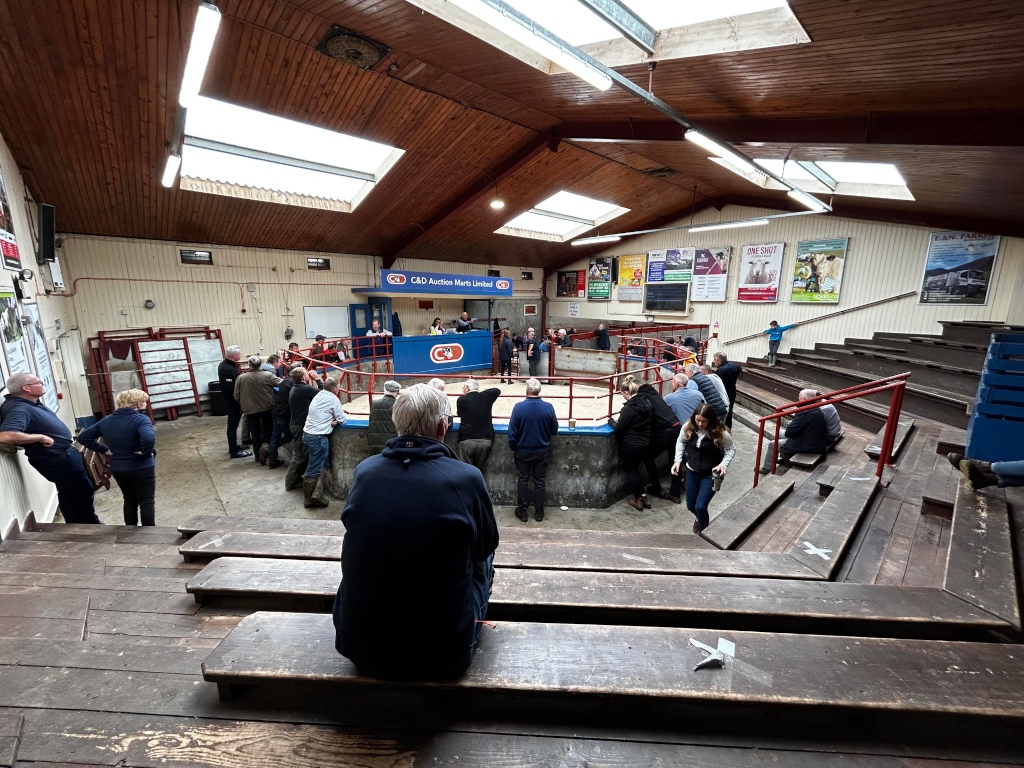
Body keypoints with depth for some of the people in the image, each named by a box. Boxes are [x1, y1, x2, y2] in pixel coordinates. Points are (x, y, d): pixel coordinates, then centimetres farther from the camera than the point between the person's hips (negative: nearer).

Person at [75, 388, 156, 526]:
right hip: (142, 468, -6)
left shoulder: (106, 420, 5)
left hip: (118, 469, 6)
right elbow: (149, 439, -37)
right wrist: (147, 452, -18)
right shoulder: (140, 419, -18)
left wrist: (104, 449, 10)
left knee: (130, 500, 21)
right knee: (147, 501, 4)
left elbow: (82, 437, 13)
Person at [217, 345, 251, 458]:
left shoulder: (225, 364, 6)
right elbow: (231, 389, -28)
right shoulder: (228, 369, -26)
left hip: (231, 399, 10)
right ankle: (234, 451, 7)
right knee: (233, 424, -2)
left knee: (233, 424, 19)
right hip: (232, 400, -10)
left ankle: (233, 446, 32)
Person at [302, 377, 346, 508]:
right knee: (314, 470, -1)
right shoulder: (333, 399, -9)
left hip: (308, 433, 9)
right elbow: (342, 419, -6)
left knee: (324, 464, 16)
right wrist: (335, 421, 12)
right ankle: (309, 500, 7)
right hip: (318, 437, -8)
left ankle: (315, 495, 19)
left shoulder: (318, 395, 14)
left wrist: (330, 421, 5)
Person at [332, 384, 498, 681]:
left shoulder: (363, 470, -9)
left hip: (359, 647, 3)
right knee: (482, 557, 20)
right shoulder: (466, 478, -18)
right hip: (441, 656, -2)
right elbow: (487, 544, 0)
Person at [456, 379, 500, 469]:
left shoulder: (461, 400, 0)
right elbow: (497, 391, 24)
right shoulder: (486, 396, 5)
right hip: (485, 440, 2)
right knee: (479, 470, 13)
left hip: (466, 440, -2)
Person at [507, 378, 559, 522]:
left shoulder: (519, 407, -17)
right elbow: (554, 430, -2)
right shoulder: (548, 407, -14)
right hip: (541, 452, 1)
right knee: (539, 482, 13)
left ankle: (522, 511, 23)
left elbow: (512, 432, -11)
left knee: (522, 481, 13)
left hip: (522, 452, -1)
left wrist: (513, 448, 4)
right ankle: (538, 513, 23)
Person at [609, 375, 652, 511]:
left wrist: (611, 421, 3)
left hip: (630, 445, -7)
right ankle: (643, 496, 23)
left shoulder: (628, 408, -23)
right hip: (645, 443, 7)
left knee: (631, 470, 10)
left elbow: (619, 428, -17)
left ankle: (638, 500, 18)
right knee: (635, 469, 22)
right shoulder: (647, 402, -1)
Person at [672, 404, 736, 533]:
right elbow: (681, 442, 5)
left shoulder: (720, 432, -21)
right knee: (690, 506, 16)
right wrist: (678, 460, -5)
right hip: (692, 472, 4)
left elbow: (731, 449, -6)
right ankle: (700, 518, 53)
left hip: (710, 474, -4)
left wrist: (724, 464, -22)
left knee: (700, 507, -10)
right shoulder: (688, 427, -13)